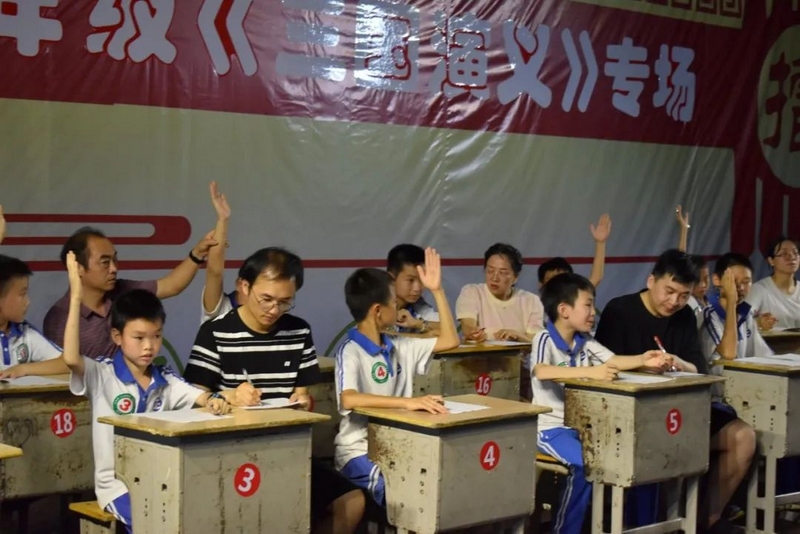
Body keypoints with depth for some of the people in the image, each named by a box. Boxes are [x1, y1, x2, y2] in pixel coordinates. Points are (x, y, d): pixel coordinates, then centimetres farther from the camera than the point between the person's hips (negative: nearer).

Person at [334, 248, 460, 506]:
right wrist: (406, 402, -40)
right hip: (360, 452, -7)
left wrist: (437, 291, 11)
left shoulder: (398, 347, 11)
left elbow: (450, 341, 16)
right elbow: (349, 400, -30)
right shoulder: (350, 352, -12)